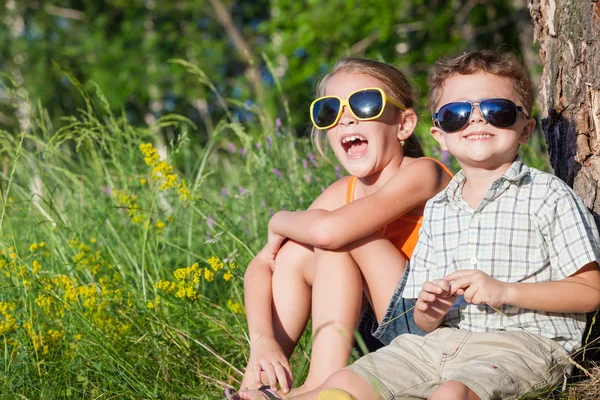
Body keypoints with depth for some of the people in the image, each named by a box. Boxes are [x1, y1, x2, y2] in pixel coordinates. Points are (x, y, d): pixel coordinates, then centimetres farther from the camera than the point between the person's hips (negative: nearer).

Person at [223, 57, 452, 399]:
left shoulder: (421, 173, -17)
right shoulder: (342, 193, 6)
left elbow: (328, 229, -33)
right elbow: (261, 265, 1)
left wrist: (280, 221, -9)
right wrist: (262, 339, -18)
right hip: (387, 334, 8)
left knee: (339, 240, -20)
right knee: (295, 252, -1)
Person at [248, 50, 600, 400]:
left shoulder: (548, 195, -1)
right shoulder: (437, 210, 15)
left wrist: (504, 291, -15)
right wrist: (431, 312, -8)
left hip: (524, 342, -6)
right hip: (444, 340, 6)